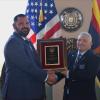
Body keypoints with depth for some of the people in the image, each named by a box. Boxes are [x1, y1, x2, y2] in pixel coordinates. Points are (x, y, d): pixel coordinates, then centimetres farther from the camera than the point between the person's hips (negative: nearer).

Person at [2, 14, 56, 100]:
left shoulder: (27, 42, 16)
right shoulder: (13, 42, -15)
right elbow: (26, 65, -21)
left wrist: (46, 73, -1)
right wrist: (45, 76, -13)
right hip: (19, 92, -9)